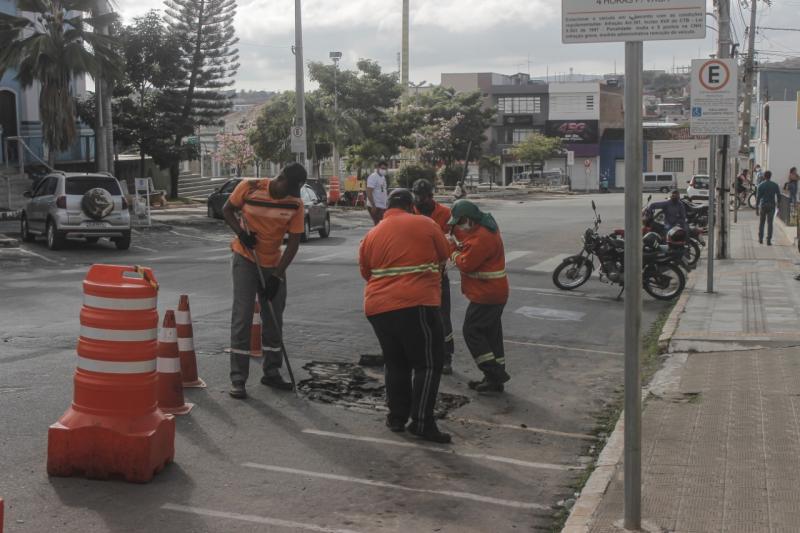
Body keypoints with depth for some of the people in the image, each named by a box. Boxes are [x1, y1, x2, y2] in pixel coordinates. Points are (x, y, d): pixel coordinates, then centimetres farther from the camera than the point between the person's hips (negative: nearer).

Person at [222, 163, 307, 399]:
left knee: (274, 319, 8)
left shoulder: (295, 203, -12)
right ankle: (238, 379, -4)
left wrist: (277, 275, -15)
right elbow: (227, 210, -2)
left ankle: (272, 372, 21)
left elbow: (293, 243, -10)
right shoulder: (249, 187, -18)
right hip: (246, 259, -3)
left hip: (274, 264, 3)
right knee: (242, 317, -7)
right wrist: (241, 233, -19)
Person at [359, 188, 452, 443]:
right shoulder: (425, 224, 0)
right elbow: (444, 255, 10)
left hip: (378, 307, 5)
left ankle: (397, 417, 22)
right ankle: (422, 422, -3)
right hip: (416, 305, -5)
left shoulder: (371, 235, 10)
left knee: (395, 363, 18)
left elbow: (365, 272, 17)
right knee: (427, 363, 1)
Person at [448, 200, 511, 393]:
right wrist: (458, 246, -5)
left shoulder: (481, 238, -23)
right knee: (491, 333, 13)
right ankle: (496, 378, 19)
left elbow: (466, 264, -20)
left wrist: (453, 250, -3)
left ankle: (494, 373, -5)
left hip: (486, 295, -10)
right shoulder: (485, 225, 10)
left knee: (472, 332, -4)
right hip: (494, 292, 10)